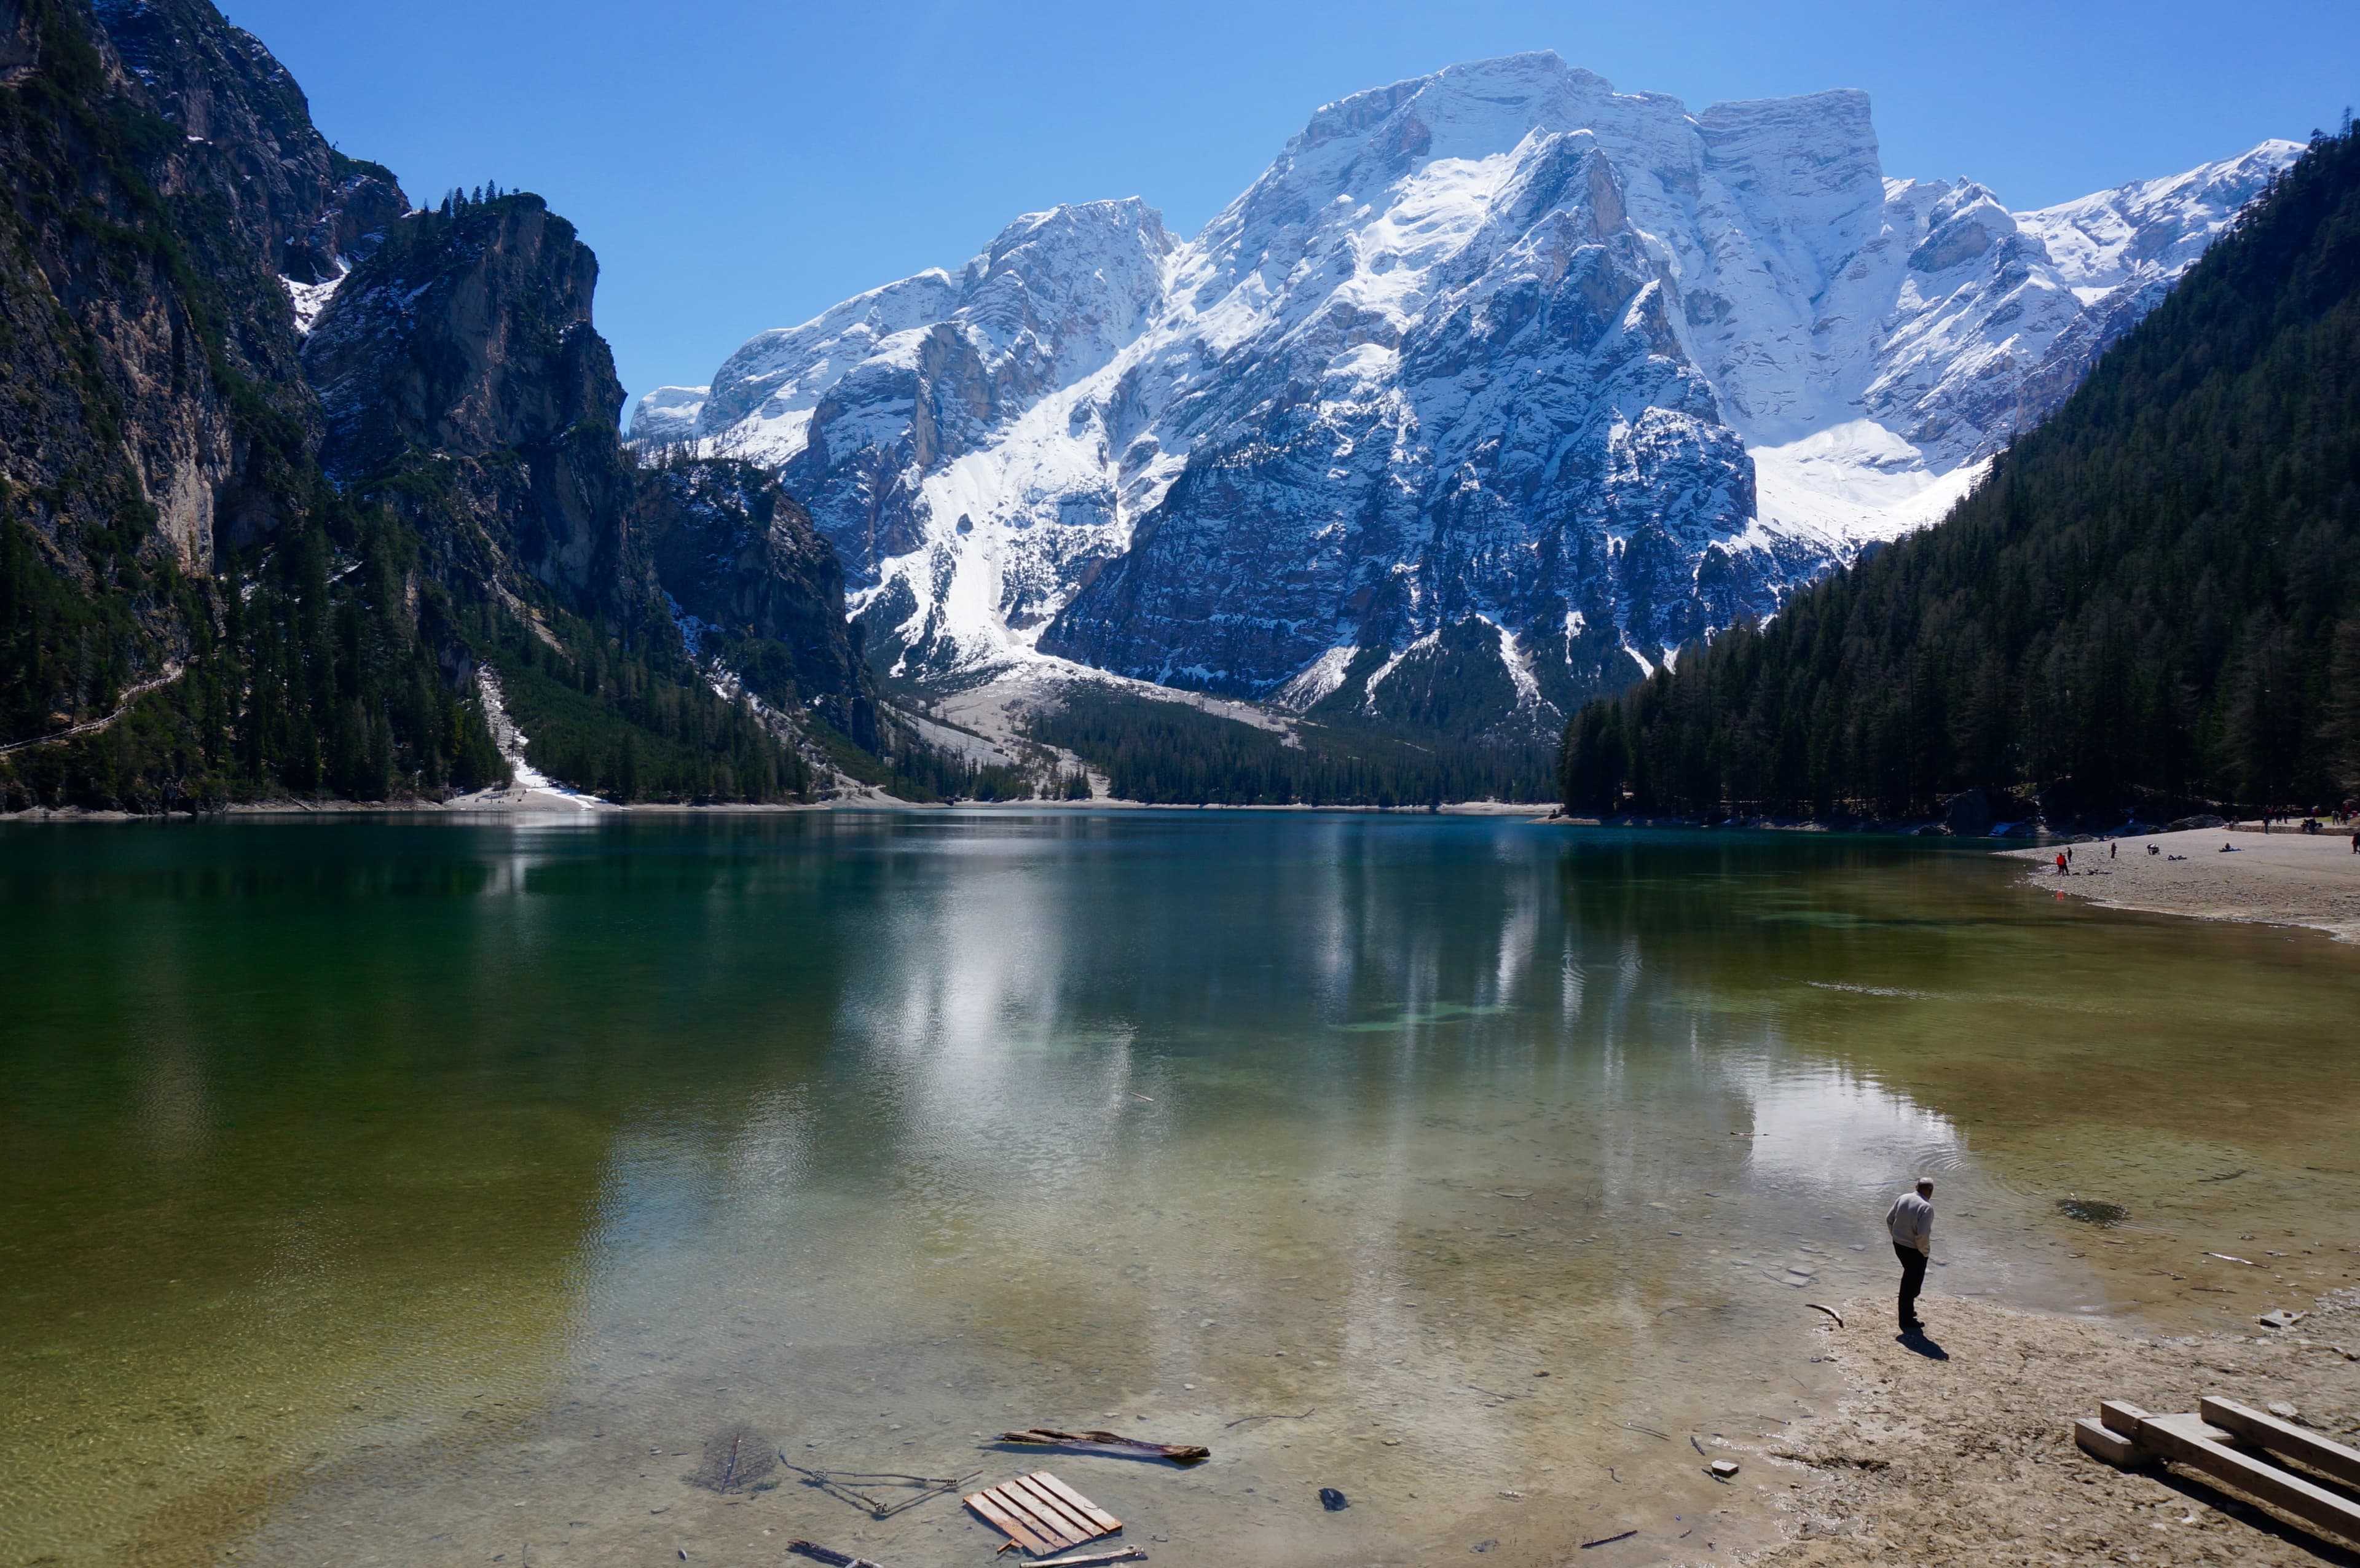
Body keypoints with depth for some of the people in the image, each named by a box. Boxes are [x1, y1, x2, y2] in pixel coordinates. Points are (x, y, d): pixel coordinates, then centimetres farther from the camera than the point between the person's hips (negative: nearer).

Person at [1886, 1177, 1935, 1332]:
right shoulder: (1926, 1207, -23)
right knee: (1912, 1284, 7)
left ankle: (1908, 1310, 38)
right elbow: (1923, 1234, -28)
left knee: (1909, 1277, 26)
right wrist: (1925, 1251, -11)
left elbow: (1889, 1219, 8)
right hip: (1914, 1250, -7)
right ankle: (1906, 1320, 16)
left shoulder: (1903, 1198, 0)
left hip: (1898, 1245, 7)